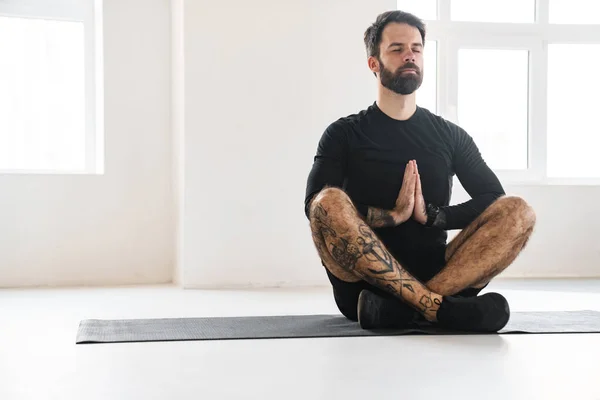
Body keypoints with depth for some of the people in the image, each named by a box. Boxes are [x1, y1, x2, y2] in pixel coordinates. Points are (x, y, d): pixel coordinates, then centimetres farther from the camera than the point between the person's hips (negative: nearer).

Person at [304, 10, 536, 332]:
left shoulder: (451, 135, 15)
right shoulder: (344, 134, 7)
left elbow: (495, 200, 6)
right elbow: (317, 206, -7)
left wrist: (432, 215, -10)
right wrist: (393, 215, -17)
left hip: (436, 275, 3)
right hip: (364, 284, -2)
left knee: (519, 212, -19)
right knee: (330, 202, -31)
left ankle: (402, 304, -35)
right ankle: (440, 307, -36)